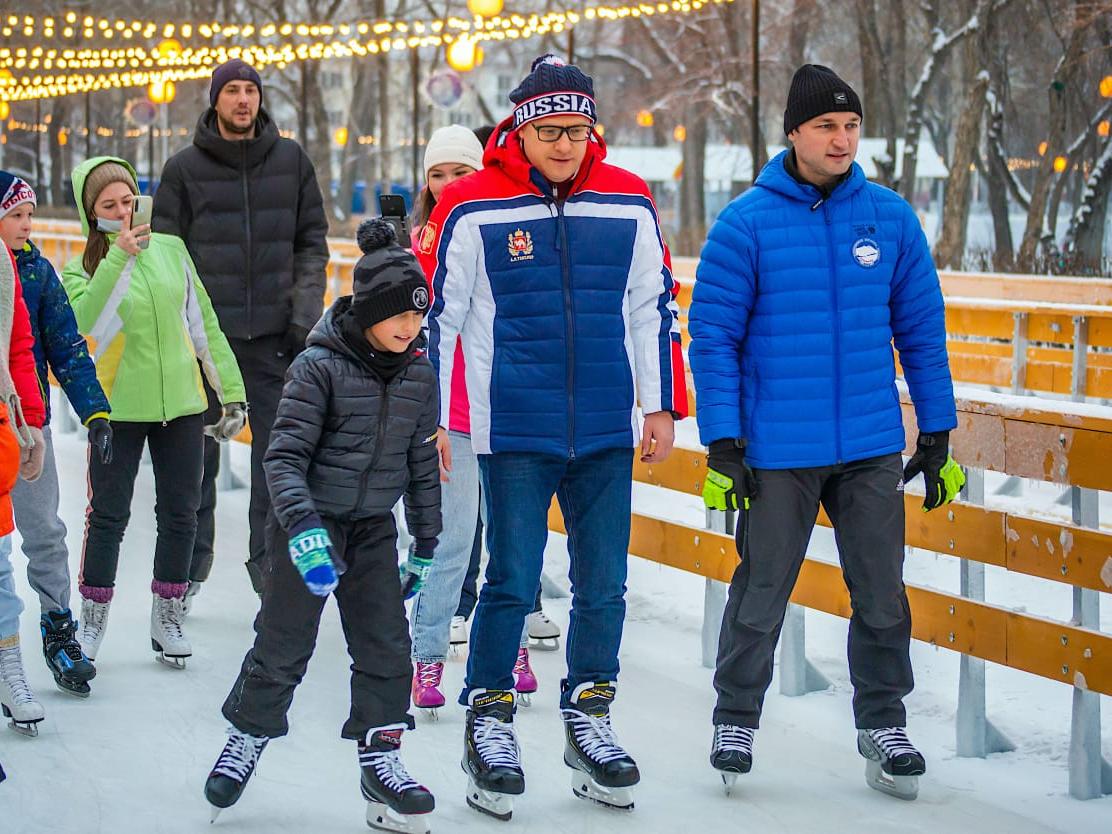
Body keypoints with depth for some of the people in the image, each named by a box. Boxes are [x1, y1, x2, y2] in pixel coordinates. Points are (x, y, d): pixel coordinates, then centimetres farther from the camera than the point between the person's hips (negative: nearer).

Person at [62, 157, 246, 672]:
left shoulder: (171, 250, 4)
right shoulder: (82, 268, -4)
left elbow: (203, 324, 9)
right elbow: (89, 321, -25)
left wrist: (231, 392, 7)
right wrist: (119, 257, -32)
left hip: (181, 402, 3)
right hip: (118, 407, -3)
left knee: (180, 514, 8)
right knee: (108, 516, 1)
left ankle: (167, 618, 21)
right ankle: (92, 621, 14)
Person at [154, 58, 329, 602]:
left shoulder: (291, 160, 7)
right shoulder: (185, 168, 2)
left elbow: (311, 240, 11)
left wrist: (307, 303, -1)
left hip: (274, 333, 1)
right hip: (206, 333, -1)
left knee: (276, 452, 2)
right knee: (199, 454, 5)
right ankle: (189, 564, 16)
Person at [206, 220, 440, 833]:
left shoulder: (420, 375, 1)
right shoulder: (320, 367, -15)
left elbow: (423, 464, 10)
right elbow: (285, 456, -18)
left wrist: (427, 546, 12)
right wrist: (302, 526, -29)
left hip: (373, 529, 4)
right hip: (309, 523, -4)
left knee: (386, 645, -1)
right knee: (284, 643, 5)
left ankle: (379, 757, 8)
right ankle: (248, 737, 25)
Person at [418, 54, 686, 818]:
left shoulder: (629, 204, 4)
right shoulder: (473, 209, -5)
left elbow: (655, 309, 12)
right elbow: (438, 315, 1)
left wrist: (663, 406, 11)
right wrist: (429, 418, 0)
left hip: (607, 434, 3)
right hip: (513, 432, -3)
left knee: (604, 585, 8)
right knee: (513, 584, -2)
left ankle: (589, 719, 23)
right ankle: (489, 721, 14)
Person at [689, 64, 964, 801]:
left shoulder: (891, 218, 2)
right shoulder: (746, 224, -6)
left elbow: (922, 329, 8)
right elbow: (713, 337, -5)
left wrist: (938, 435, 8)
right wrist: (722, 444, -8)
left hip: (873, 449, 3)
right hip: (777, 454, -2)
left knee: (882, 595, 8)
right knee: (761, 595, 7)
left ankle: (883, 724, 23)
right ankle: (737, 721, 23)